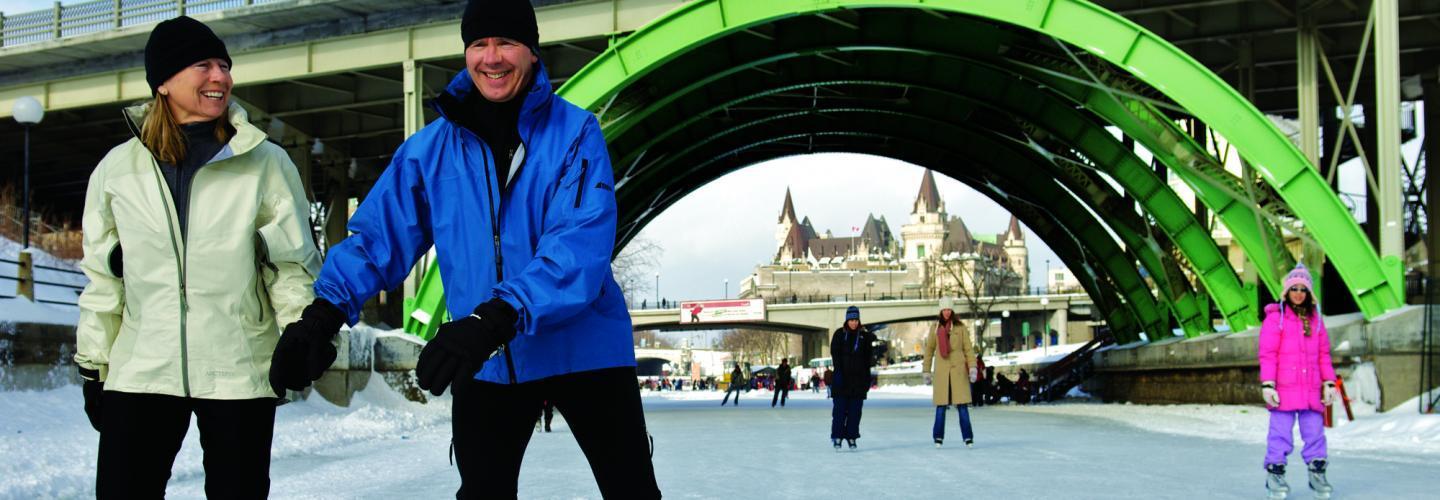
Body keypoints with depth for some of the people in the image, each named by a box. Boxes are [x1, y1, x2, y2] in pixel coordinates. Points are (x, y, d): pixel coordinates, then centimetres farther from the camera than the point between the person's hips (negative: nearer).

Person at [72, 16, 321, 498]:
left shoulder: (266, 164, 1)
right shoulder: (118, 169, 7)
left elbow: (292, 264, 3)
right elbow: (104, 278, 13)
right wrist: (93, 366, 12)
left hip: (238, 372, -1)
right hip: (140, 369, 2)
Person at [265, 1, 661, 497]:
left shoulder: (574, 132, -10)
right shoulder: (430, 148, 2)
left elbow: (580, 243, -23)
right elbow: (378, 234, 0)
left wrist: (496, 319, -36)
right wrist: (324, 313, -18)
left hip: (583, 348, -3)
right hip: (486, 363, 3)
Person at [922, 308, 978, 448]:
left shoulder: (960, 327, 4)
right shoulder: (935, 328, 8)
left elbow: (968, 348, 4)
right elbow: (929, 350, 13)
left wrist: (972, 367, -5)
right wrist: (926, 371, 11)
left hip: (958, 369, -1)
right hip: (941, 371, 1)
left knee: (962, 404, -4)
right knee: (941, 405, 0)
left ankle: (968, 437, -1)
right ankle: (938, 438, 9)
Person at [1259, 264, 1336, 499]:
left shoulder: (1315, 319, 14)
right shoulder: (1275, 317, -1)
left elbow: (1324, 354, 16)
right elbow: (1267, 354, -5)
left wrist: (1329, 383, 10)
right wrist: (1267, 384, -12)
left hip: (1311, 389, 4)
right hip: (1284, 389, -4)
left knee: (1315, 432, 4)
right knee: (1281, 433, -2)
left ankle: (1317, 472, 12)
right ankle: (1275, 473, 7)